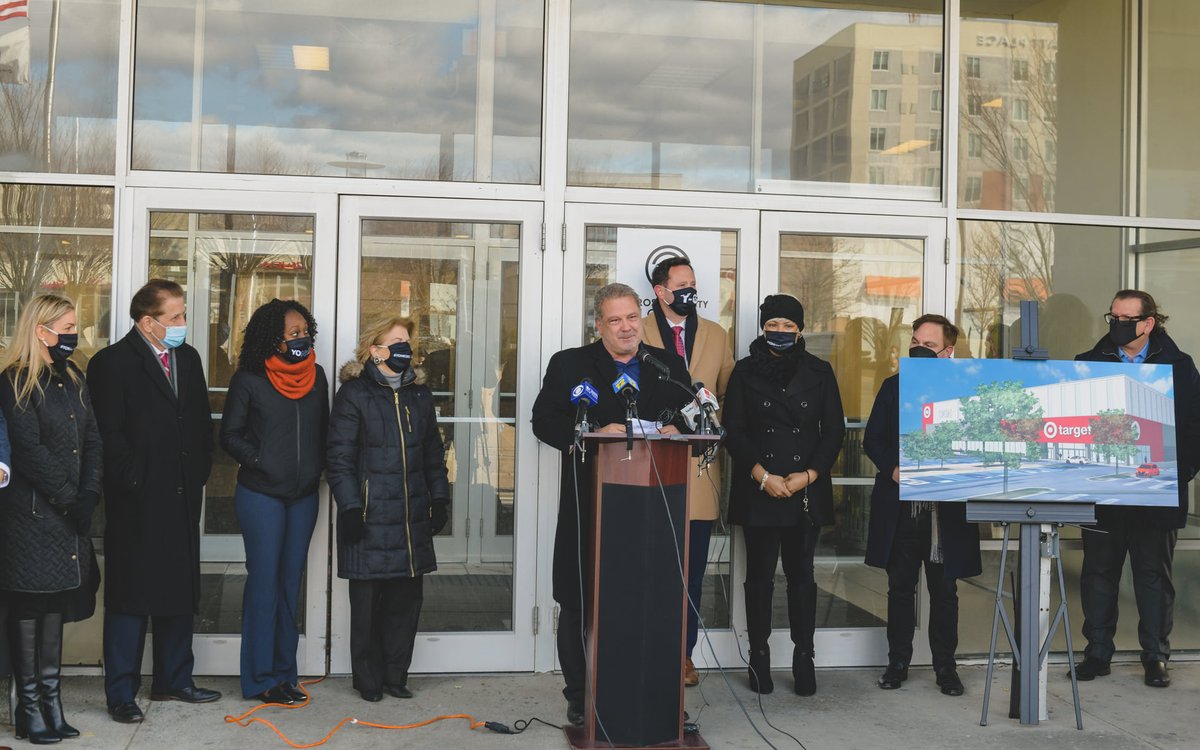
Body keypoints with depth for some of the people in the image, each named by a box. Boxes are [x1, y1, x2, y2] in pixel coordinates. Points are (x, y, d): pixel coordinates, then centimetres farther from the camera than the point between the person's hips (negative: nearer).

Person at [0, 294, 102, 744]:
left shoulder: (73, 380, 13)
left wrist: (89, 497, -6)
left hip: (70, 516, 7)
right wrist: (68, 500, -15)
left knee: (54, 606, 11)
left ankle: (51, 702, 18)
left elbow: (92, 440, 7)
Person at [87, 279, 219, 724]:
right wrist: (134, 482, -13)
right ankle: (121, 694, 10)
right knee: (129, 598, 1)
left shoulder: (188, 358, 11)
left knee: (180, 595, 14)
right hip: (136, 503, -6)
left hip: (182, 499, 7)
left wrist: (198, 474, 8)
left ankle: (173, 681, 27)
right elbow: (109, 435, -13)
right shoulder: (112, 363, -9)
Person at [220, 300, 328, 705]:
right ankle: (260, 678, 7)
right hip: (261, 494, -5)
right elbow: (230, 434, -1)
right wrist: (261, 461, -10)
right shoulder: (249, 379, -6)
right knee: (264, 582, -2)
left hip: (304, 495, 5)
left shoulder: (316, 376, 7)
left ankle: (285, 673, 18)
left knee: (290, 583, 10)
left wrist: (317, 467, 2)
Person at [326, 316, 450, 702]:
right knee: (368, 601, 2)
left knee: (407, 597, 8)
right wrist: (350, 508, -12)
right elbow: (339, 459, -6)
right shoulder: (353, 395, -3)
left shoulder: (419, 396, 14)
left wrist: (439, 500, 13)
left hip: (412, 517, 5)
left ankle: (396, 674, 21)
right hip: (370, 516, -5)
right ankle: (369, 679, 16)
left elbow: (434, 454, 20)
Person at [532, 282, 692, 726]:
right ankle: (580, 697, 18)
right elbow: (544, 420, -4)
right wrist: (594, 434, -18)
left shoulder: (669, 365, 13)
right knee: (579, 604, 5)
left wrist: (676, 428, -10)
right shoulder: (569, 365, 5)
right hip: (589, 504, -1)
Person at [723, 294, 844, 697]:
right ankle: (759, 657, 9)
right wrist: (762, 475, -10)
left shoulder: (819, 372, 9)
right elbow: (733, 431, 1)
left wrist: (809, 474, -6)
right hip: (758, 491, -1)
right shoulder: (746, 371, 6)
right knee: (759, 575, 1)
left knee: (801, 573, 2)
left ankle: (803, 657, 9)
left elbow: (834, 431, 7)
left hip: (807, 491, 1)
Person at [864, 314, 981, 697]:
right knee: (900, 587, 10)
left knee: (944, 591, 7)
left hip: (945, 509, -2)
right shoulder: (893, 387, 9)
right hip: (899, 507, 2)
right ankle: (898, 662, 21)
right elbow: (873, 439, 8)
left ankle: (945, 666, 19)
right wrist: (893, 468, -9)